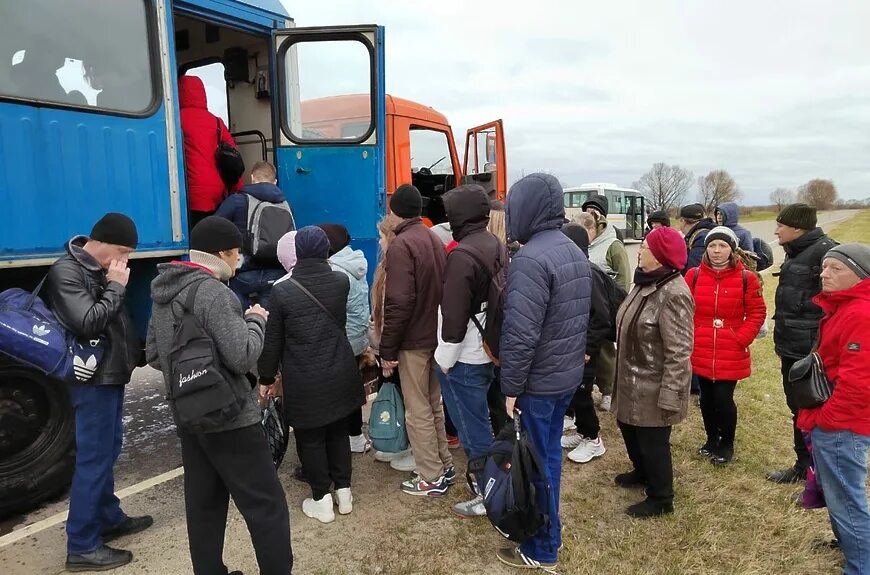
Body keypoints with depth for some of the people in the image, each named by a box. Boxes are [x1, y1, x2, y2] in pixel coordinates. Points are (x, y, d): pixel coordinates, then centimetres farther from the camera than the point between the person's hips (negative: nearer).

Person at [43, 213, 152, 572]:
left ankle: (109, 519, 35)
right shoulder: (66, 272, -16)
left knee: (108, 451, 19)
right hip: (94, 379, -10)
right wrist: (116, 287, -17)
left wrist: (129, 357, 9)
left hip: (111, 374, 10)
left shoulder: (99, 269, 11)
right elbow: (87, 324, -25)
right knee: (93, 458, -4)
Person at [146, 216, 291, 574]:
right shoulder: (214, 292, -19)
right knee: (267, 507, 1)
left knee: (203, 506, 17)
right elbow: (243, 357, -24)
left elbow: (154, 355, 15)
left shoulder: (163, 293, 9)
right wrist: (255, 320, -8)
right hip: (229, 419, -9)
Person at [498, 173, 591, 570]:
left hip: (537, 381, -9)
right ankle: (546, 530, 39)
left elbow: (520, 334, -26)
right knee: (549, 455, 22)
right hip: (568, 374, 9)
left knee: (535, 462, 6)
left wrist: (511, 386, -17)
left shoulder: (530, 259, -23)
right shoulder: (575, 253, 8)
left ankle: (542, 550, 23)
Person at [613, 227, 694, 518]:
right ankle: (642, 472, 49)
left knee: (653, 441, 7)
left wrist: (669, 394, -24)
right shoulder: (646, 282, 5)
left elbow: (679, 352, -26)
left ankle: (661, 499, 28)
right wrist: (624, 373, 21)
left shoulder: (673, 294, -26)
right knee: (629, 428, 25)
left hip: (654, 386, -9)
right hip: (633, 379, 9)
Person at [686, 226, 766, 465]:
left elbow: (757, 312, -1)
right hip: (701, 351, 2)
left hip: (731, 353, -2)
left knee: (723, 398, -3)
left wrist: (741, 339, -10)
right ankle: (712, 439, 35)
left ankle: (727, 444, 22)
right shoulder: (694, 275, 0)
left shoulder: (746, 278, -5)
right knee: (707, 397, 14)